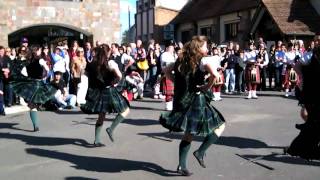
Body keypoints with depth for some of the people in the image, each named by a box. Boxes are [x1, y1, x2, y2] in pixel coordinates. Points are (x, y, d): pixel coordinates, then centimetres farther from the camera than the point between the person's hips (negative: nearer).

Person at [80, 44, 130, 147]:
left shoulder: (92, 64, 5)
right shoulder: (110, 63, -12)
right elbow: (119, 76, -22)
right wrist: (114, 83, -5)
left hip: (97, 92, 6)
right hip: (109, 92, -6)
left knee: (101, 116, 17)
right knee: (125, 110, 7)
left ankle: (97, 140, 15)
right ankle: (111, 129, -5)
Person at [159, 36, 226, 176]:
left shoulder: (182, 60, 10)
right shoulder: (203, 60, -10)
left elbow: (167, 70, 20)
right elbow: (215, 74, -28)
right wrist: (207, 87, -13)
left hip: (182, 101, 7)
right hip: (197, 100, -7)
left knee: (189, 134, 18)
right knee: (219, 125, 9)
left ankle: (182, 166, 13)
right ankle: (200, 152, -1)